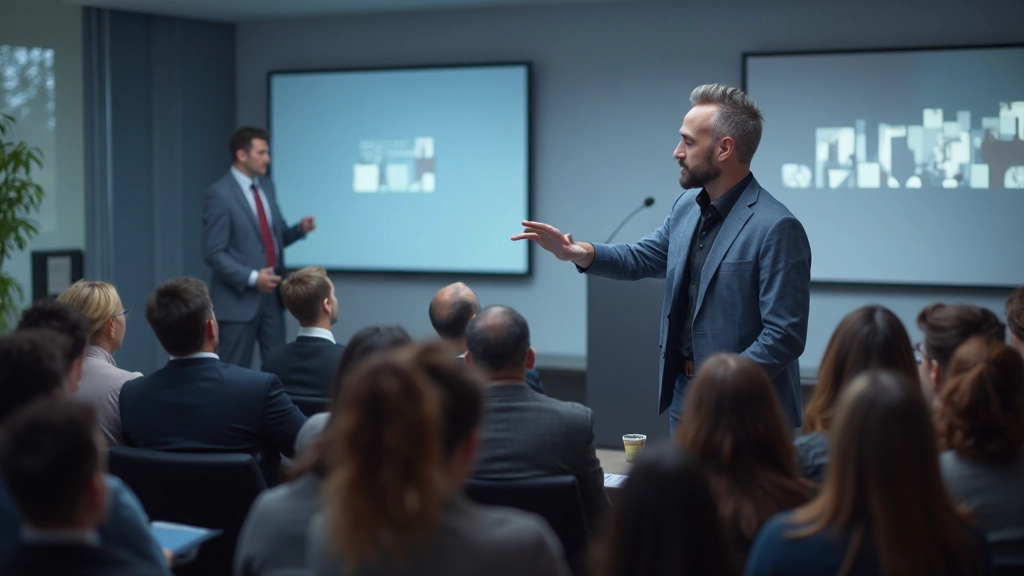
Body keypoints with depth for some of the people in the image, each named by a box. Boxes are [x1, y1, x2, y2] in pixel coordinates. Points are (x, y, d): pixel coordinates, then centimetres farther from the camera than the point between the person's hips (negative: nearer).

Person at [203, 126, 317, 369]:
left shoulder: (266, 186, 10)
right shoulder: (219, 194, -13)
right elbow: (214, 253, -15)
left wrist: (300, 229, -2)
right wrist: (252, 278, -22)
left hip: (272, 293, 7)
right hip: (240, 297, -7)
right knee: (237, 370, 2)